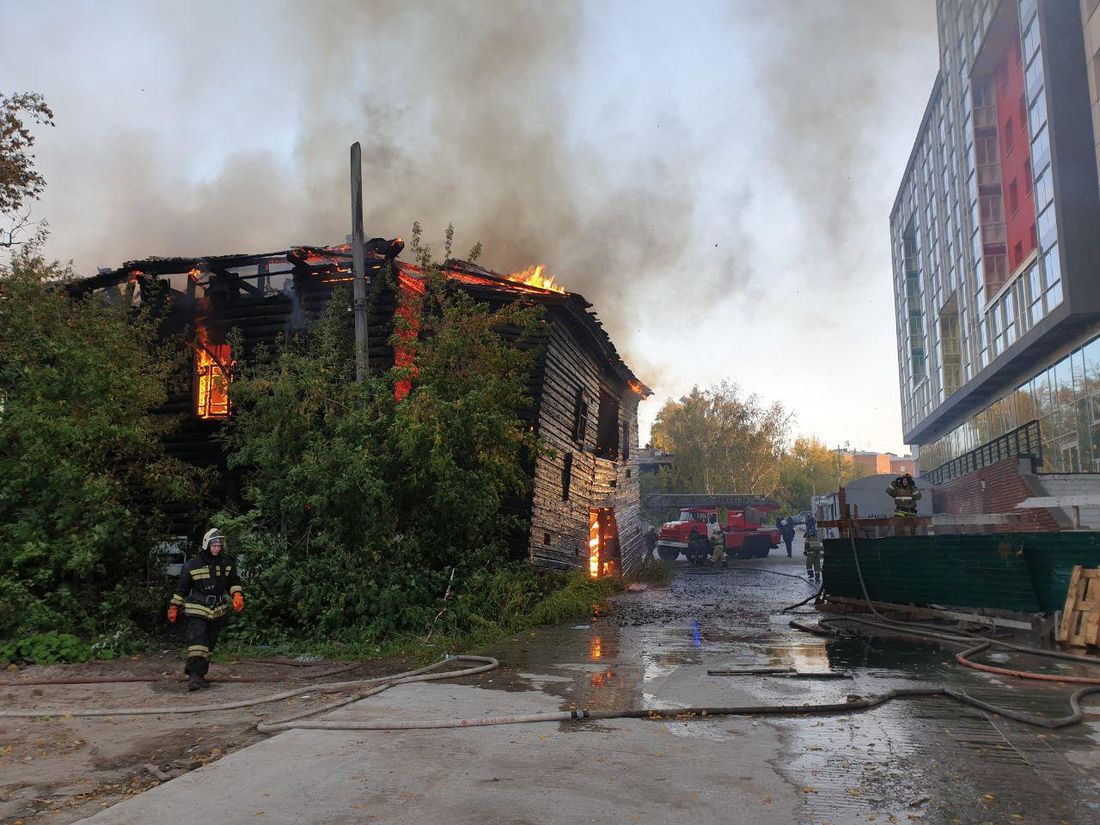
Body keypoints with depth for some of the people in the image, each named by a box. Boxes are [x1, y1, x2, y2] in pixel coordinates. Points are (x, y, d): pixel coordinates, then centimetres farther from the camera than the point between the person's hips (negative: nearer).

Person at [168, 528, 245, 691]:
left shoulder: (227, 564, 5)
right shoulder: (192, 565, -5)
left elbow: (234, 582, 15)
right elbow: (181, 588, 4)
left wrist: (237, 595, -4)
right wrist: (174, 607, 6)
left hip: (218, 613, 5)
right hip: (196, 612, -5)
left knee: (209, 645, 10)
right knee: (197, 643, -18)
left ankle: (200, 674, 21)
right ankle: (193, 675, -20)